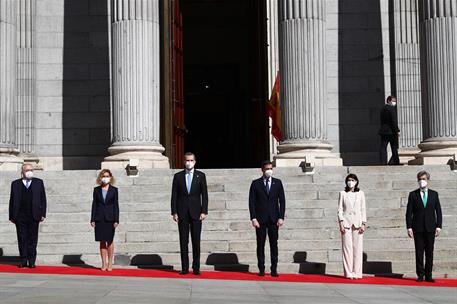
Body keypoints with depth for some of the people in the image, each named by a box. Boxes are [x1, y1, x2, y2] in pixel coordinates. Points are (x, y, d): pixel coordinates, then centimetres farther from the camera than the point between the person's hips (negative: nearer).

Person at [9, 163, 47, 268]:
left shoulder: (39, 183, 10)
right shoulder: (15, 184, 9)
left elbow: (43, 199, 7)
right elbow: (12, 201, 8)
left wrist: (43, 214, -1)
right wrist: (12, 216, 1)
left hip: (34, 216, 0)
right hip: (20, 217, 0)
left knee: (32, 239, 2)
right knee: (22, 239, 4)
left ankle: (31, 261, 8)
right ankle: (23, 260, 11)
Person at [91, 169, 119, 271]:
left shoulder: (114, 190, 3)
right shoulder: (96, 190, 7)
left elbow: (116, 205, 1)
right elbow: (94, 204, 7)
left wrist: (116, 220, -6)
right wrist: (92, 219, 1)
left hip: (110, 219, -1)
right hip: (99, 218, 1)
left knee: (110, 241, 2)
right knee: (102, 241, 4)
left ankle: (110, 263, 10)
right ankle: (103, 263, 10)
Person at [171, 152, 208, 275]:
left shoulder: (200, 175, 6)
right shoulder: (178, 176, 7)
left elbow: (204, 195, 3)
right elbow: (174, 196, 6)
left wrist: (204, 211, -5)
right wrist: (174, 212, -2)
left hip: (196, 213, -1)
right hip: (182, 213, 1)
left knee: (196, 241, 0)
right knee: (183, 241, 1)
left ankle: (196, 267, 5)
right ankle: (185, 267, 5)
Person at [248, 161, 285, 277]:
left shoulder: (277, 183, 8)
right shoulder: (256, 184, 4)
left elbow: (282, 201, 7)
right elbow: (252, 202, 1)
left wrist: (281, 217, -2)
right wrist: (253, 218, -8)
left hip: (273, 219, 1)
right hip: (260, 219, -1)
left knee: (274, 244, 0)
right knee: (260, 244, 1)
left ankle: (274, 269, 3)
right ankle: (261, 269, 6)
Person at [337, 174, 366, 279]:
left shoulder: (360, 193, 9)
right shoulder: (343, 193, 8)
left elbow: (363, 209, 9)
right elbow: (340, 209, 5)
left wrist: (363, 224, 0)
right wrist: (341, 223, -5)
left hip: (357, 223, 1)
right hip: (346, 222, -1)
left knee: (358, 248, -2)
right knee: (347, 248, -3)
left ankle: (357, 272, 3)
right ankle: (348, 273, 0)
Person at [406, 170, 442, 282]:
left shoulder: (434, 194, 9)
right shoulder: (413, 195, 4)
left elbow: (438, 211, 8)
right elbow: (409, 212, 2)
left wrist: (439, 226, -1)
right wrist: (409, 227, -6)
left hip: (430, 228, 1)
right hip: (418, 228, -1)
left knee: (429, 252, 3)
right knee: (419, 252, 0)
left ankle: (428, 275, 8)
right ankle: (420, 275, 6)